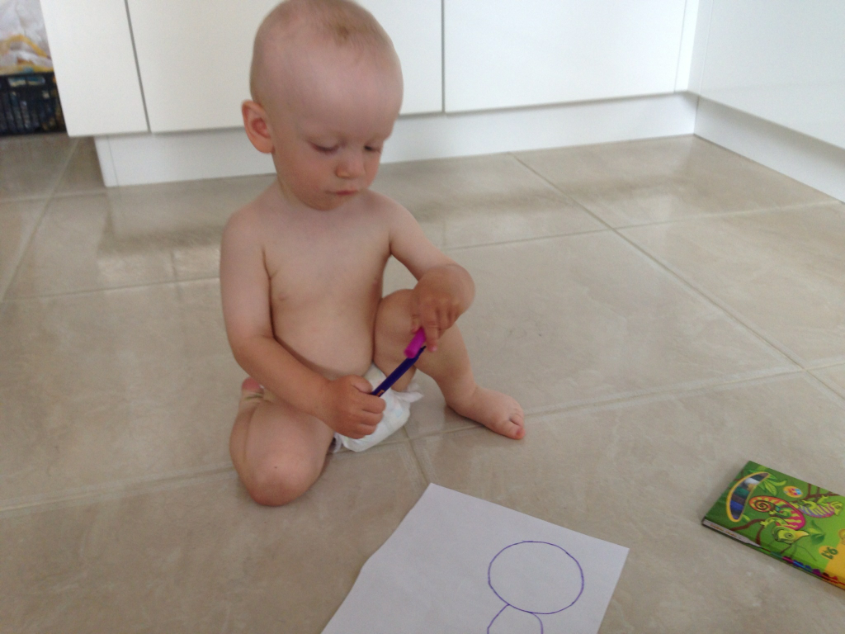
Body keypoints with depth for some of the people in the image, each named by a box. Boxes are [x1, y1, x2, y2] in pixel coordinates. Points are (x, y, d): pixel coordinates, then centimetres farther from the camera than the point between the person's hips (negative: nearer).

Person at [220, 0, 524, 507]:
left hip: (380, 372, 2)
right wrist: (322, 398, -31)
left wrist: (447, 283, -31)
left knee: (412, 308, -25)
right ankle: (255, 409, 10)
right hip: (297, 394, -1)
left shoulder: (384, 218, -11)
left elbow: (455, 276, -4)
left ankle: (464, 394, 5)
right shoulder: (251, 234, -18)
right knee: (277, 477, -26)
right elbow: (249, 340, -18)